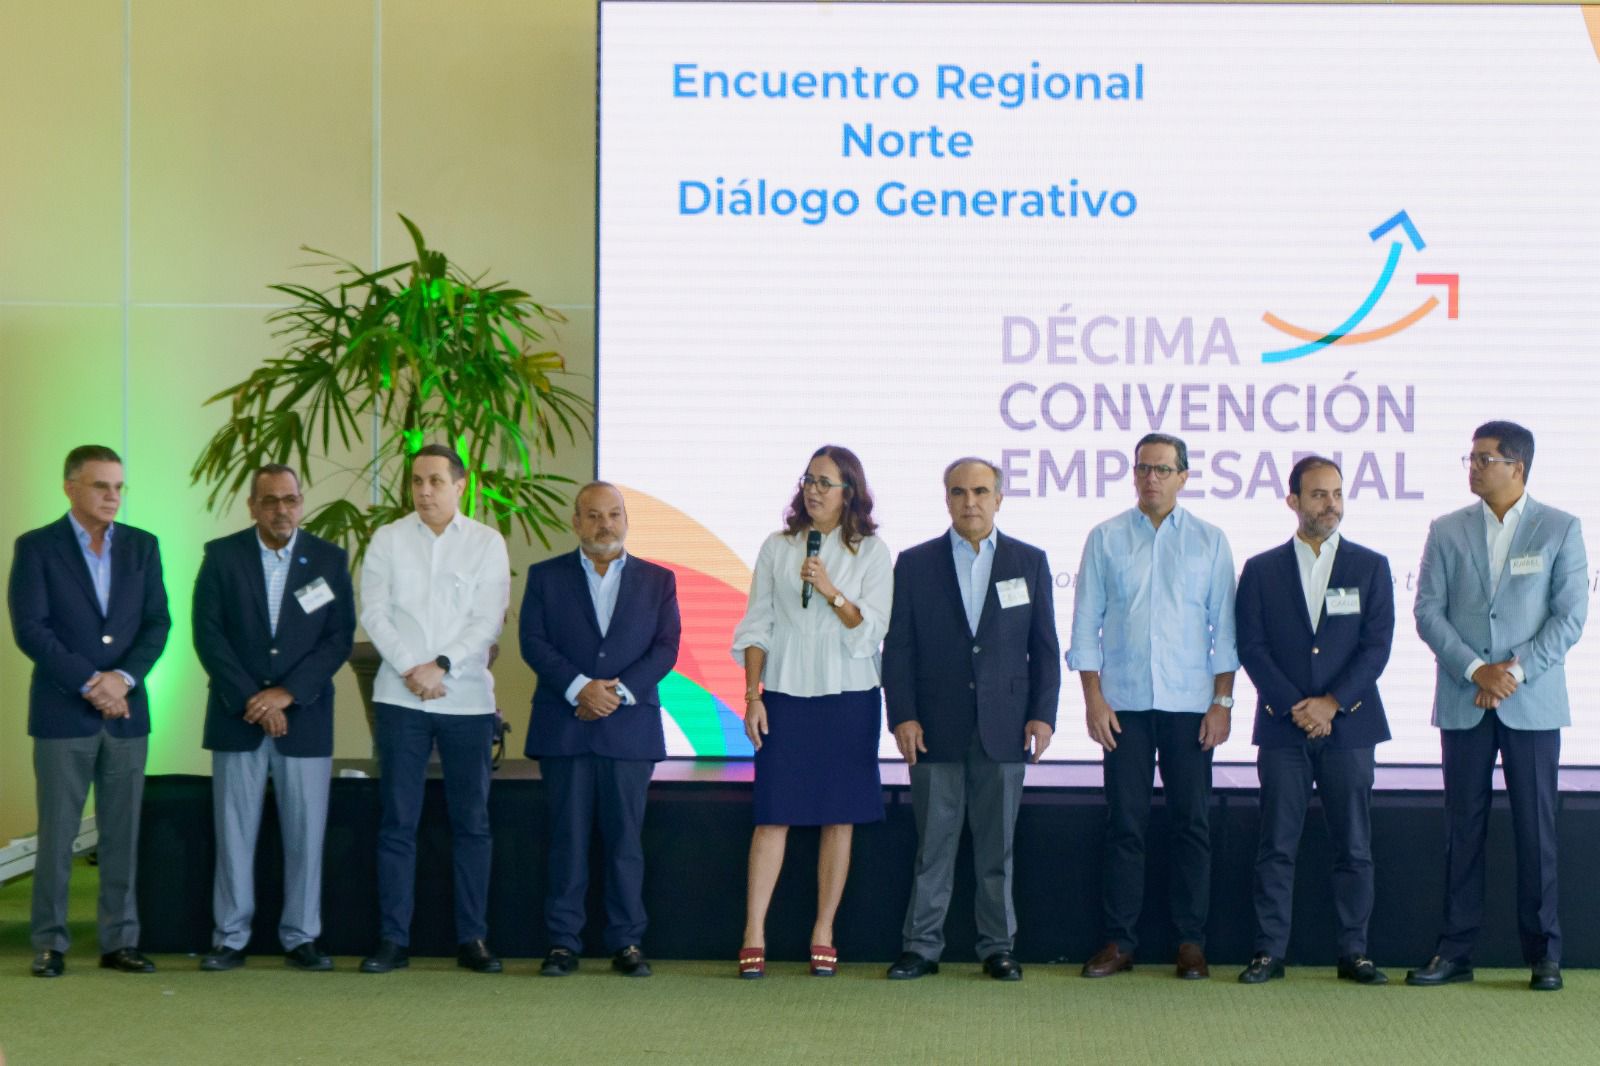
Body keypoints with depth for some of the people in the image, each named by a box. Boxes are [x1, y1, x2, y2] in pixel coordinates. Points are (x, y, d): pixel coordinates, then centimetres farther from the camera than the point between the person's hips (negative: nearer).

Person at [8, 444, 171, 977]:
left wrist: (123, 677, -11)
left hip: (126, 711, 3)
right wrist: (90, 683, -13)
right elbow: (30, 628, -9)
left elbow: (158, 623, 5)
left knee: (122, 834, 4)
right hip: (62, 713, -3)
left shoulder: (142, 546, 9)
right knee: (57, 834, 1)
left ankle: (120, 941, 11)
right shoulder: (36, 547, -1)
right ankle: (50, 944, 8)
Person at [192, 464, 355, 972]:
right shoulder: (222, 556, 3)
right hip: (237, 717, 0)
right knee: (234, 832, 2)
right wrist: (250, 700, -10)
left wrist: (287, 693, -10)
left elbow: (340, 638, -1)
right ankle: (231, 938, 8)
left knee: (306, 833, 1)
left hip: (305, 717, 0)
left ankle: (301, 938, 9)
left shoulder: (329, 559, 4)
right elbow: (208, 634, -3)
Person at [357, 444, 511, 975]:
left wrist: (441, 666, -13)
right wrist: (410, 669, -10)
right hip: (400, 697, 0)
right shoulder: (387, 540, 7)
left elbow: (488, 620, -3)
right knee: (397, 822, 0)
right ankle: (393, 939, 4)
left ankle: (473, 938, 9)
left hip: (467, 698, 0)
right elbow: (374, 612, 1)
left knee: (471, 822, 3)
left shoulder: (487, 543, 5)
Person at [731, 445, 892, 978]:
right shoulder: (777, 547, 7)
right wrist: (752, 696, 0)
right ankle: (754, 935, -4)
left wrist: (830, 590, -18)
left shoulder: (872, 553, 3)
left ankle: (823, 934, 9)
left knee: (839, 817, 2)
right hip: (786, 694, 1)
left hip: (849, 698, 0)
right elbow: (757, 626, 7)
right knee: (773, 814, -4)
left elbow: (870, 630, -4)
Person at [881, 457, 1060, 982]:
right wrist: (902, 716, -6)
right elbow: (897, 648, 3)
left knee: (997, 845, 5)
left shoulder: (1029, 562, 8)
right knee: (932, 844, 2)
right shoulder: (915, 564, 6)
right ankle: (922, 947, 9)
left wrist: (1043, 714, -1)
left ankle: (998, 947, 13)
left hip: (1003, 730, 1)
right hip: (936, 730, 0)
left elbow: (1045, 647, 8)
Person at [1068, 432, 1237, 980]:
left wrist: (1223, 700, -2)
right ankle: (1119, 941, 7)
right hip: (1124, 703, 0)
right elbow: (1086, 624, 5)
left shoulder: (1209, 541, 7)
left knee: (1192, 823, 2)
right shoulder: (1105, 539, 7)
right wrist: (1093, 698, -3)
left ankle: (1191, 942, 10)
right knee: (1124, 823, 1)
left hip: (1190, 704, 0)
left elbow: (1224, 626, 6)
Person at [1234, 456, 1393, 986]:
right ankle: (1269, 951, 4)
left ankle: (1353, 952, 9)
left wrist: (1332, 703, -11)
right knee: (1276, 846, 0)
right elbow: (1251, 647, 0)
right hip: (1282, 727, 0)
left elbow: (1377, 646, 0)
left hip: (1349, 725, 0)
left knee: (1354, 847, 2)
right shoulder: (1261, 570, 7)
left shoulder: (1370, 567, 8)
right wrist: (1294, 707, -11)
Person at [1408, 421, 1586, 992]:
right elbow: (1427, 611, 1)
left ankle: (1543, 952, 10)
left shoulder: (1559, 529, 3)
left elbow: (1570, 615, -2)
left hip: (1532, 703, -2)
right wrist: (1475, 670, -11)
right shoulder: (1447, 531, 7)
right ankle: (1455, 950, 10)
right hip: (1463, 703, 2)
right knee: (1463, 827, 4)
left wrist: (1517, 671, -12)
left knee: (1536, 827, 1)